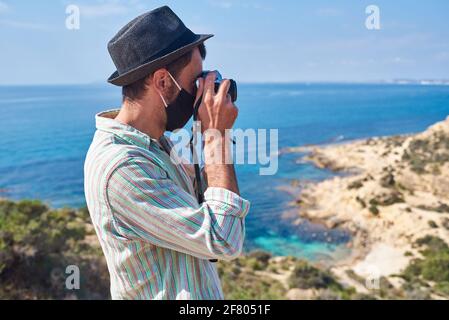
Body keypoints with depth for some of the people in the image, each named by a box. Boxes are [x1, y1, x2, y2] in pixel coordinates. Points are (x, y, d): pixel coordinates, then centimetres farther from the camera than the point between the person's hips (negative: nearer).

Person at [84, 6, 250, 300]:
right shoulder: (121, 169, -30)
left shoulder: (155, 141, -3)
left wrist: (214, 134, -6)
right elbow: (225, 242, -30)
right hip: (176, 294, -8)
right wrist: (215, 135, -25)